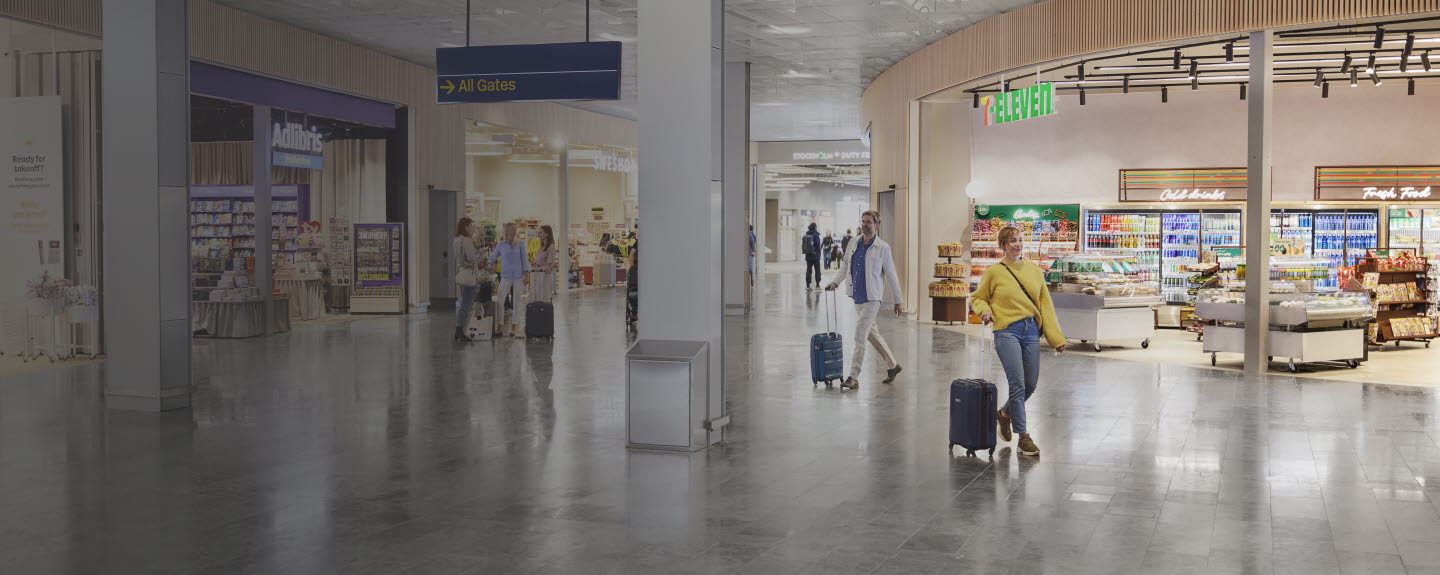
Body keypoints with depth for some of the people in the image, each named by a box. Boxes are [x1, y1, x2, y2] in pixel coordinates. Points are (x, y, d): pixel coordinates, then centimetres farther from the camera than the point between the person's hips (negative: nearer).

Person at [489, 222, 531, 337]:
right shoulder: (500, 245, 3)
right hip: (505, 276, 0)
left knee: (516, 302, 3)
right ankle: (500, 328, 2)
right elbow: (492, 258, 12)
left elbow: (524, 258, 3)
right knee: (500, 301, -6)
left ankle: (513, 328, 10)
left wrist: (526, 274, -3)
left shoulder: (520, 243, 2)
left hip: (518, 276, 0)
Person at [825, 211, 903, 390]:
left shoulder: (883, 248, -7)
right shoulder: (854, 244, 8)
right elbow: (844, 265, 16)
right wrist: (836, 282, -1)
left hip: (872, 298, -7)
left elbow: (891, 275, -4)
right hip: (857, 297, 7)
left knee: (860, 336, -11)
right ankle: (892, 365, 35)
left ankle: (854, 378, -7)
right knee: (872, 333, 18)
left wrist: (899, 301, -1)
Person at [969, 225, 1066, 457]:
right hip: (1007, 331, -4)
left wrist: (1056, 337, 6)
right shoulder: (994, 271, 0)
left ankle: (1005, 413, 36)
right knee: (1018, 384, -11)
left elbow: (1045, 305, 10)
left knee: (1030, 386, 8)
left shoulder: (1034, 269, 10)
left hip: (1031, 330, 5)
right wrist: (984, 309, -12)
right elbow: (977, 297, 11)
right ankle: (1023, 436, -1)